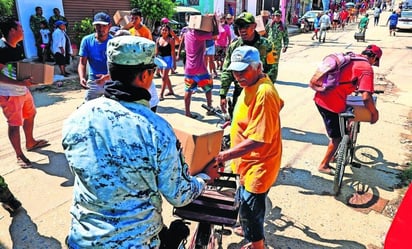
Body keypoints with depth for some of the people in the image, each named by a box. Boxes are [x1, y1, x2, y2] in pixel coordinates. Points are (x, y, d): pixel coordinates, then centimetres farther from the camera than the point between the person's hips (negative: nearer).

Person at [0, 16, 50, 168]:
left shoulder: (18, 46, 6)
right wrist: (20, 83, -30)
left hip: (23, 90, 9)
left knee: (30, 114, 23)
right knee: (15, 124, 1)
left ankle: (30, 143, 43)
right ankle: (19, 155, 17)